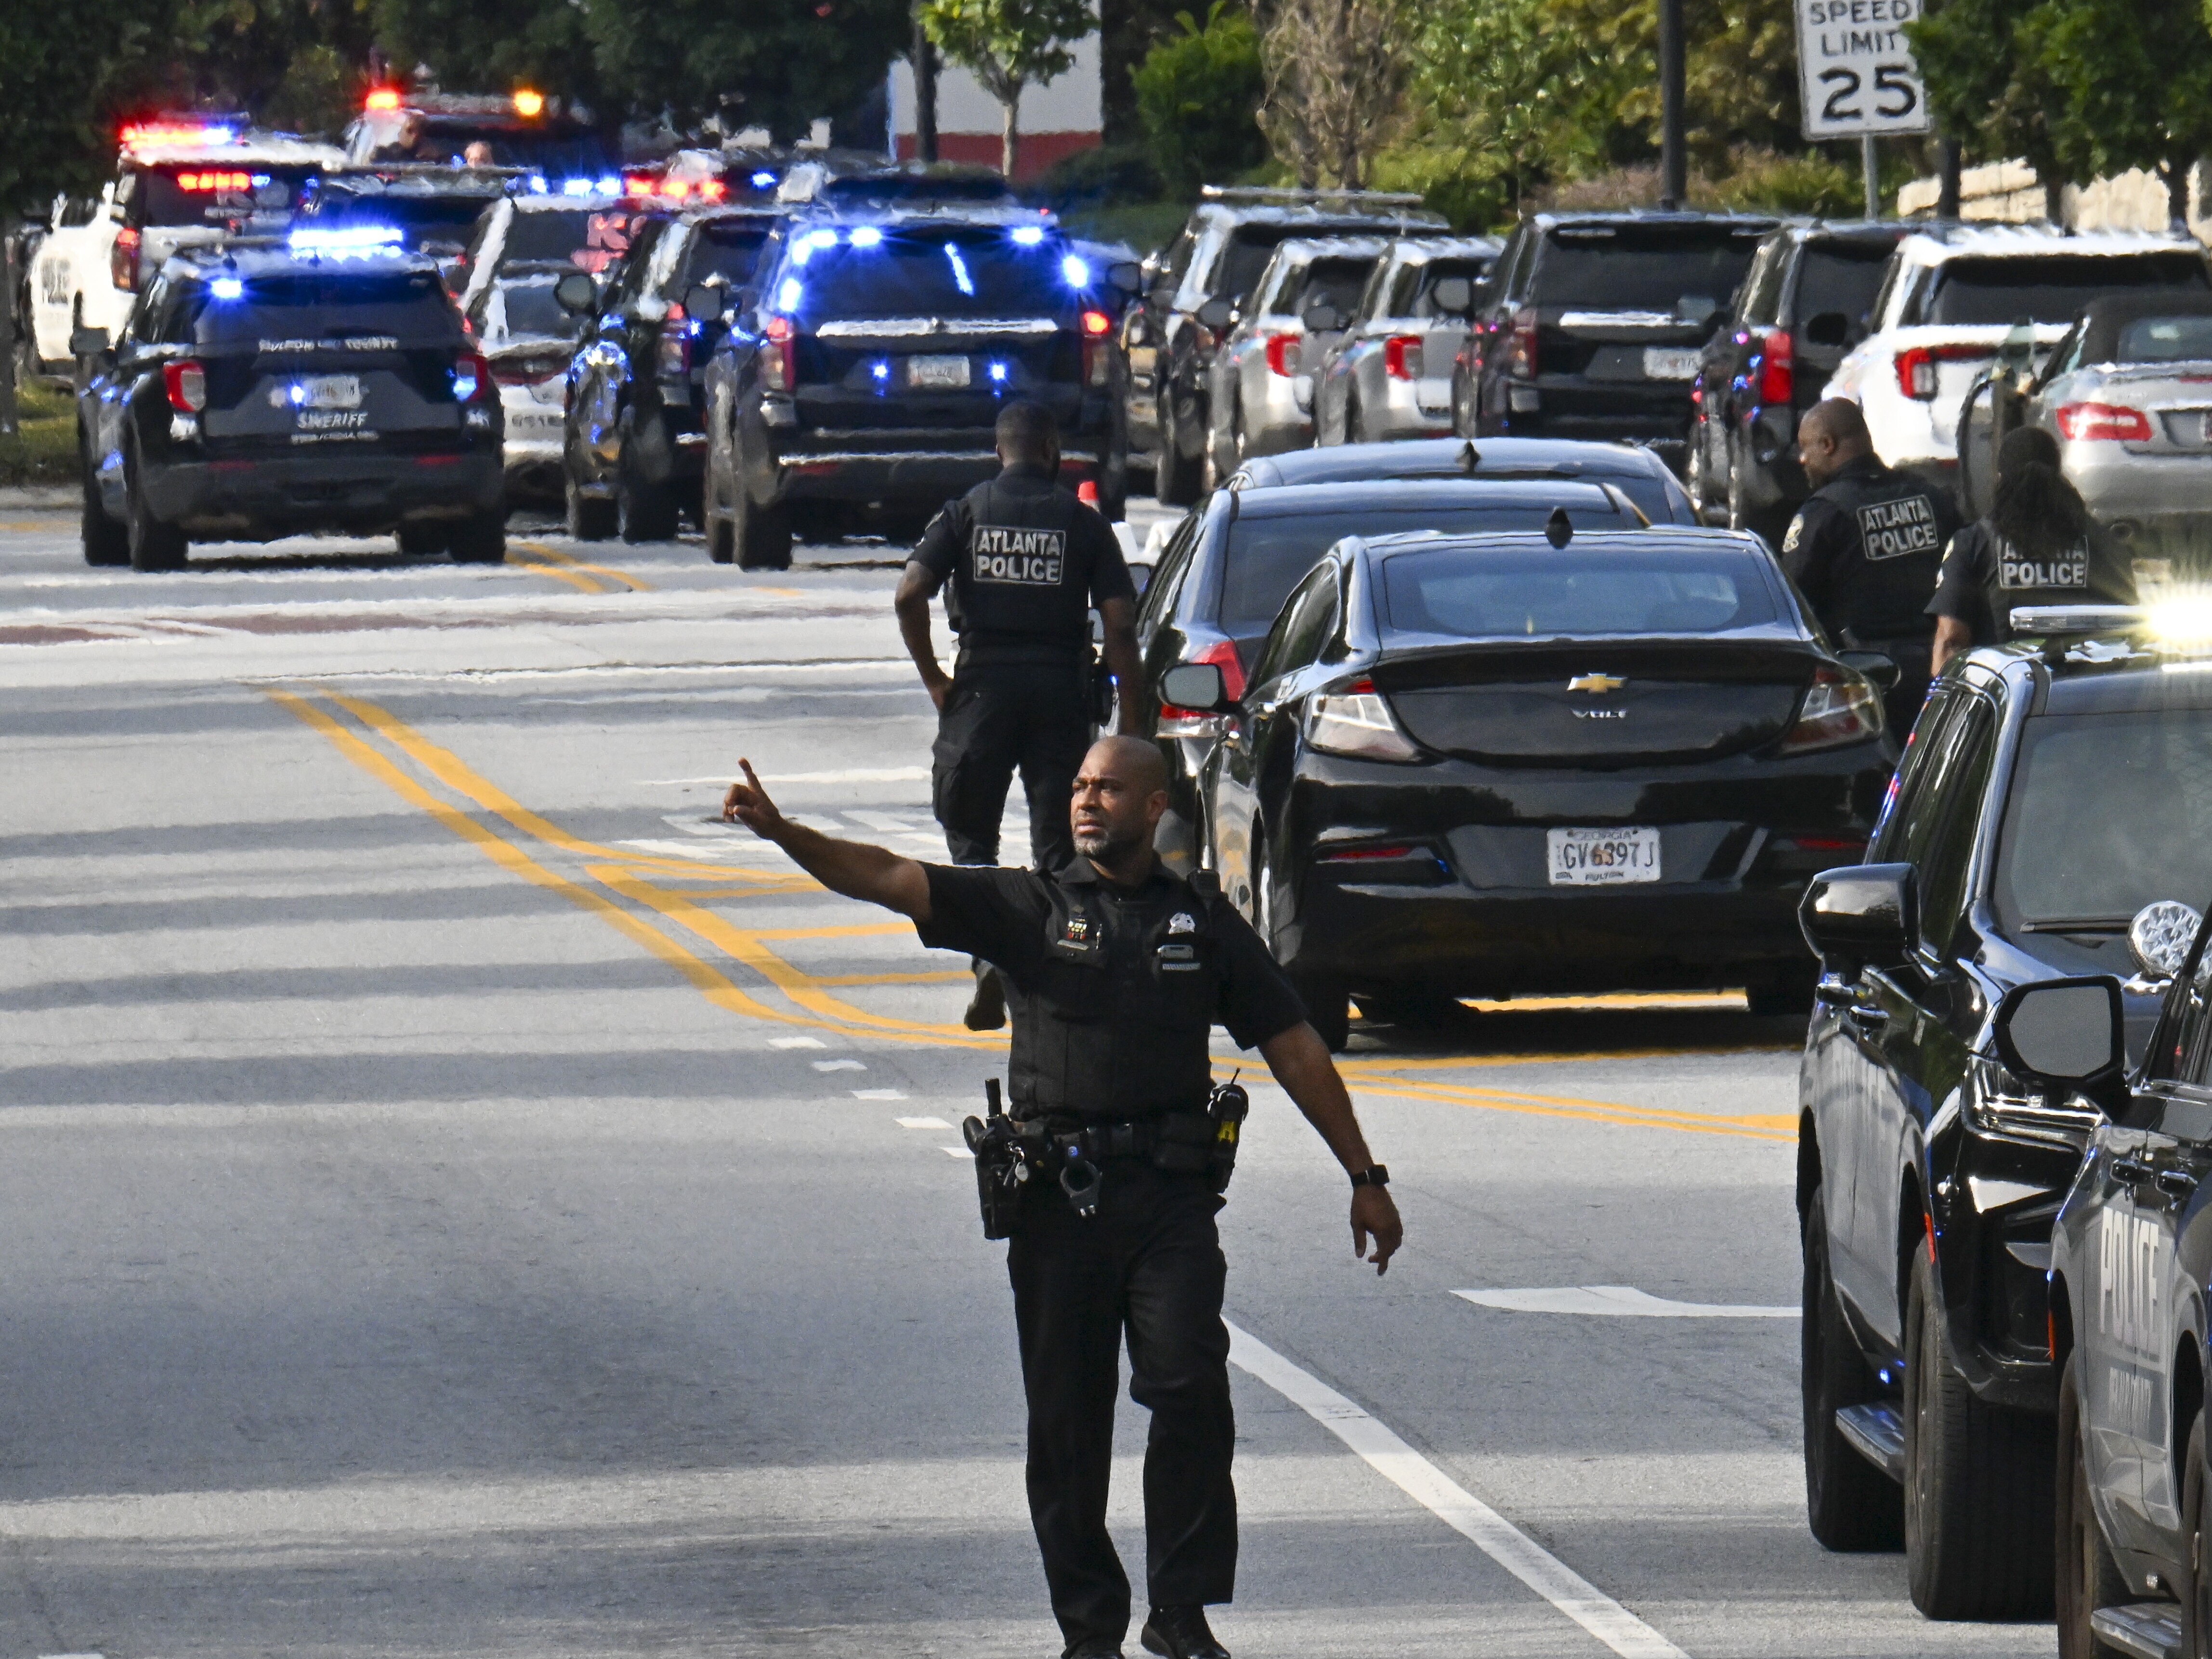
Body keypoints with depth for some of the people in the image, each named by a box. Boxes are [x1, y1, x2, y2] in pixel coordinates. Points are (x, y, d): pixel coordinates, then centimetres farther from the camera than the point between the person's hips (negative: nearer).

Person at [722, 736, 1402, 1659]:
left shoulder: (1202, 919, 12)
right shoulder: (1029, 908, 8)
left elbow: (1295, 1051, 15)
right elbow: (888, 880, -2)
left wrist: (1366, 1177, 14)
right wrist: (781, 833, -17)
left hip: (1170, 1195, 0)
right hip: (1057, 1194, 0)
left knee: (1190, 1384, -15)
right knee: (1066, 1417, 3)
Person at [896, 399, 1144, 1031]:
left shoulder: (966, 512, 3)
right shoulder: (1082, 521, 3)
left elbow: (910, 595, -8)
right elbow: (1120, 622, -3)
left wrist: (933, 677, 3)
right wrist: (1130, 718, 0)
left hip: (984, 680, 0)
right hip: (1060, 686, 0)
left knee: (970, 836, 10)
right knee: (1058, 841, 9)